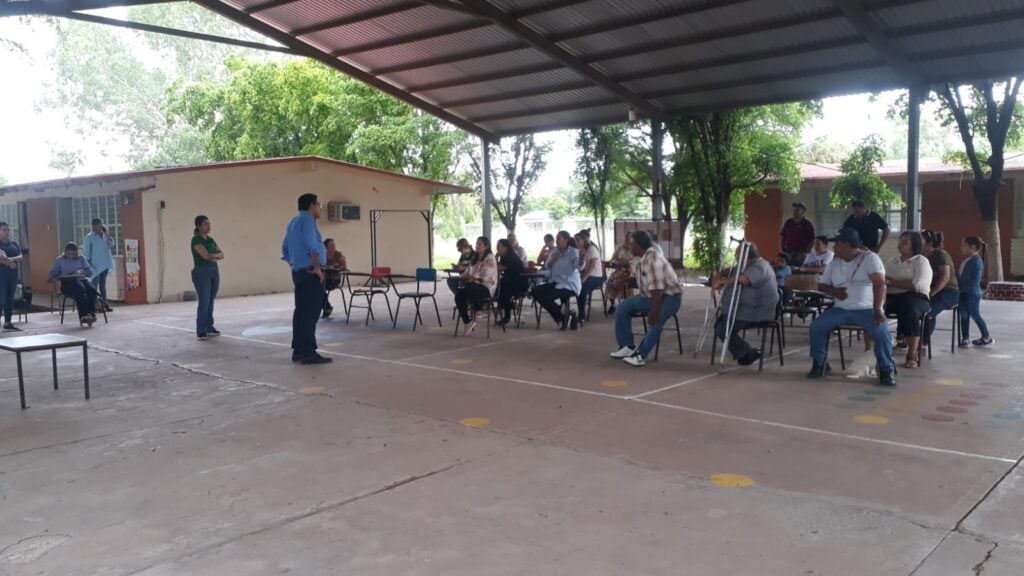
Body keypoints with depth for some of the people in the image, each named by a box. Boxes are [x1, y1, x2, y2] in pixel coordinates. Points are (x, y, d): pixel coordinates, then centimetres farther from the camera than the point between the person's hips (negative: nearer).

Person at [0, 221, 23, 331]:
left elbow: (20, 257, 2)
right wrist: (10, 262, -12)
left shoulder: (14, 244, 13)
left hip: (13, 274, 6)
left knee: (10, 299, 8)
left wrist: (10, 259, -15)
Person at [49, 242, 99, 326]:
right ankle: (84, 315, -47)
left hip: (81, 279, 3)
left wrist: (82, 271, -10)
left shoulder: (81, 258, 20)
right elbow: (52, 273, 10)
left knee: (92, 289, -34)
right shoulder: (59, 260, 17)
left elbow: (90, 272, 11)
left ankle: (91, 313, -40)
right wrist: (52, 278, -13)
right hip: (67, 282, -2)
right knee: (80, 289, -39)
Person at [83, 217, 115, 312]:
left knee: (103, 284, 11)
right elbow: (86, 251, -8)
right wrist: (88, 264, -13)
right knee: (95, 284, -2)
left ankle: (104, 303, 14)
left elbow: (111, 244, 4)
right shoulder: (89, 237, -7)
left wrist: (106, 234, -4)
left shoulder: (104, 236, 10)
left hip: (105, 265, 6)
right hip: (95, 265, -6)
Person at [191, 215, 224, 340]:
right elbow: (206, 255, -18)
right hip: (201, 273, -7)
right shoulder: (196, 239, -7)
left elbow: (222, 255, 10)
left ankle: (209, 328, 13)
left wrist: (213, 257, -9)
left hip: (214, 271, 7)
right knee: (203, 302, -8)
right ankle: (200, 331, -4)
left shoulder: (211, 239, 15)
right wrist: (216, 255, 0)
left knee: (210, 302, 7)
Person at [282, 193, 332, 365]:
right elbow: (312, 246, -23)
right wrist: (317, 267, -18)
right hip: (310, 273, -10)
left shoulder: (294, 222, 20)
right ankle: (308, 352, -11)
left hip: (298, 272, 10)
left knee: (301, 311, 11)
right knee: (311, 312, -10)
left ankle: (298, 350, 15)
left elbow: (285, 249, 24)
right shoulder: (307, 220, -10)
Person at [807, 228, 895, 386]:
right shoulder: (833, 263, 11)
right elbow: (821, 285, 15)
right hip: (841, 310, 5)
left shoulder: (870, 258, -6)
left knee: (882, 331, -31)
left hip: (867, 309, -4)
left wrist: (878, 309, -26)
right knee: (816, 326, -16)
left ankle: (886, 370, -11)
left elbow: (879, 284, -15)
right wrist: (834, 291, -8)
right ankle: (820, 364, 2)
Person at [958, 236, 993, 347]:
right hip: (964, 293, 8)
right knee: (964, 315, 8)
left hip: (972, 293, -8)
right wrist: (960, 287, 4)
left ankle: (987, 337, 16)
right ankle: (965, 338, 13)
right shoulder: (966, 261, 10)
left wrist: (963, 287, -21)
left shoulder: (976, 261, -16)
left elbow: (975, 280, -20)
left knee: (975, 315, 2)